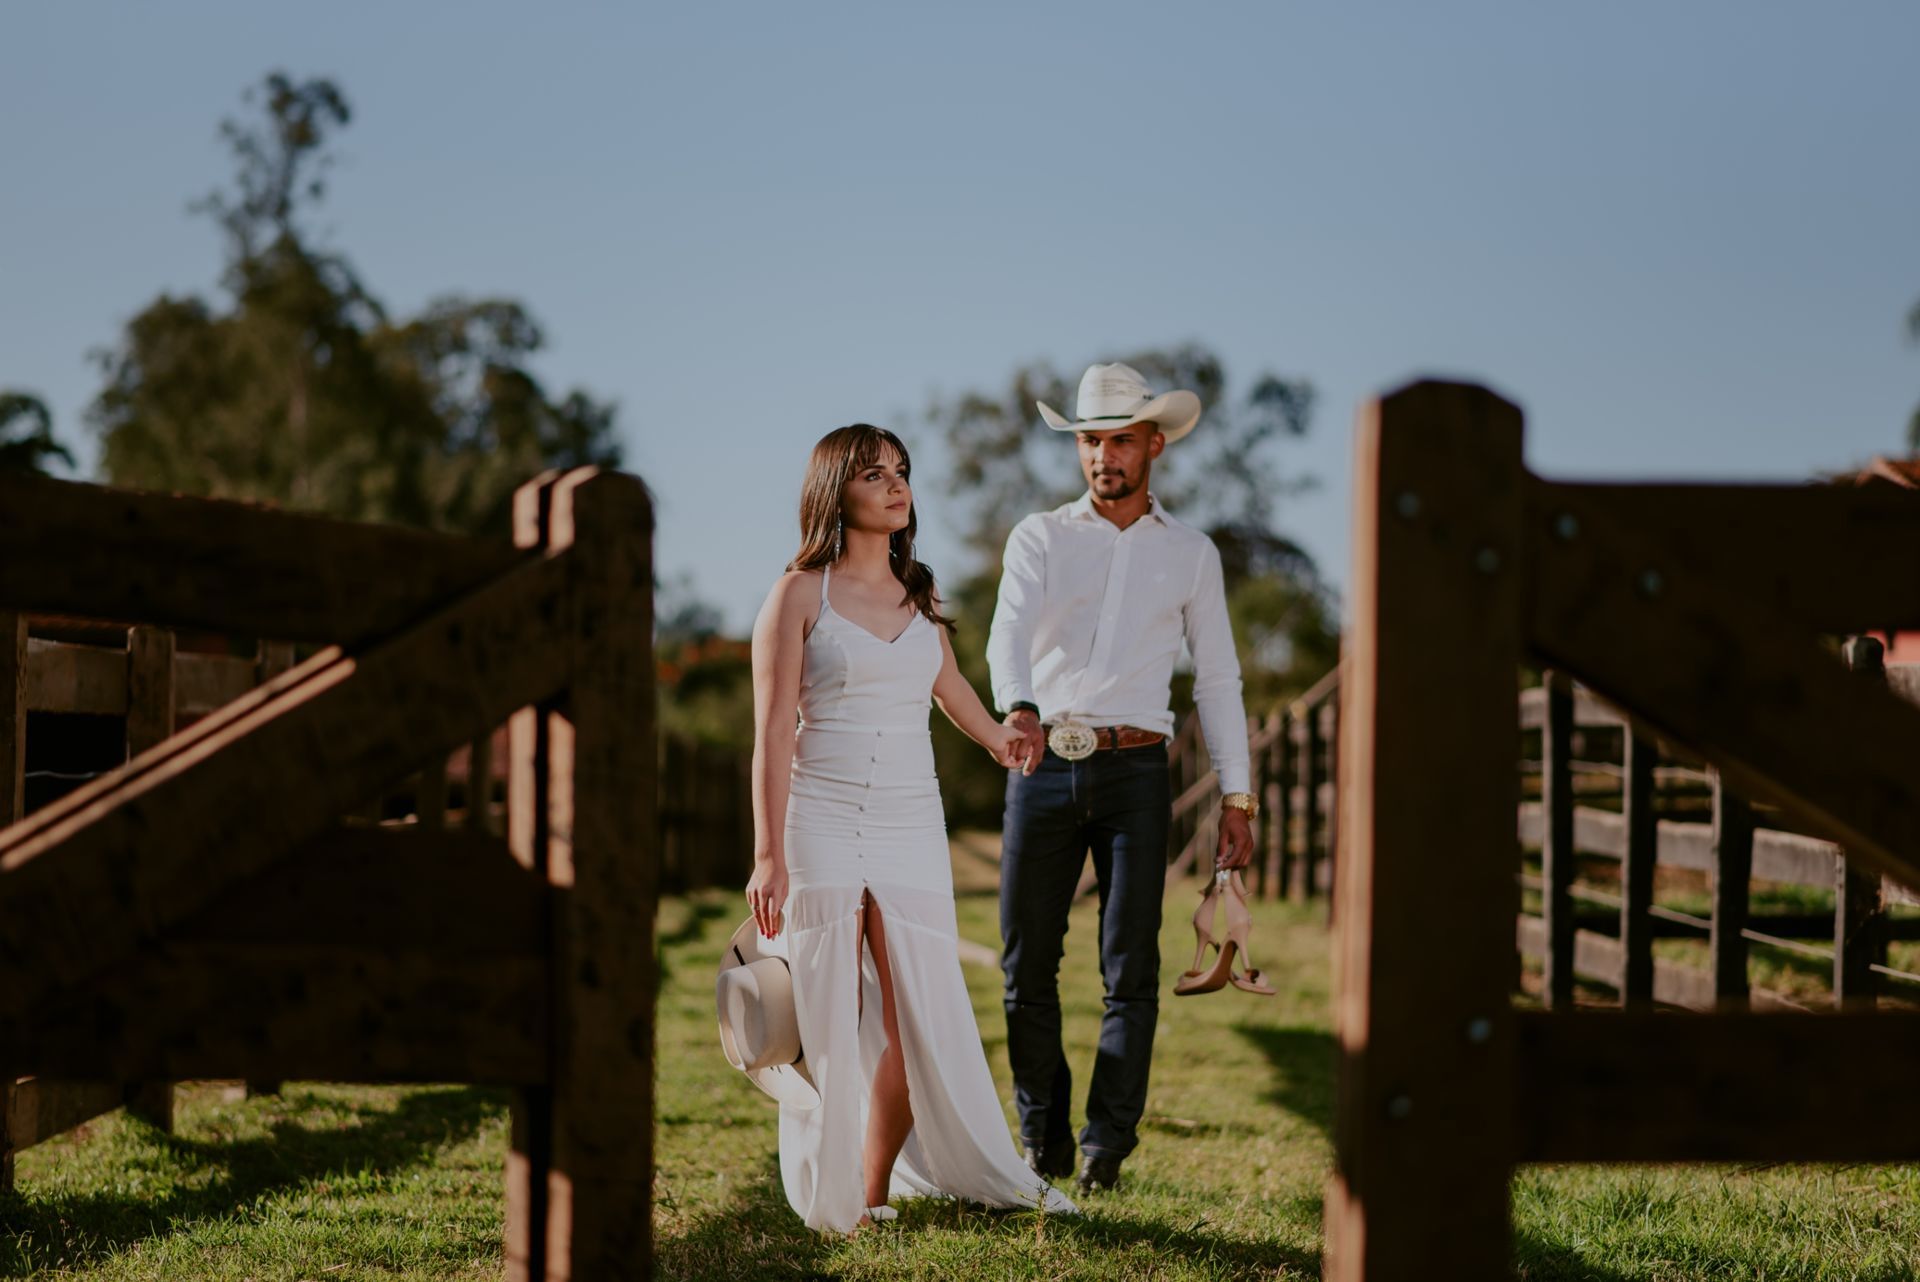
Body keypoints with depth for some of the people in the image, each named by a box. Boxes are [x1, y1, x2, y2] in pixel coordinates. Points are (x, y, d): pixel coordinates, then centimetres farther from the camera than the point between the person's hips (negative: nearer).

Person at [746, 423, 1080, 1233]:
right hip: (821, 825, -4)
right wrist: (768, 855, -15)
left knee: (918, 1022, -3)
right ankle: (826, 1204, 10)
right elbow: (773, 732, -7)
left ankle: (877, 1195, 9)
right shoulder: (800, 595, -2)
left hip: (911, 830, 4)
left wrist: (997, 740, 49)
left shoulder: (918, 596, 12)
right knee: (830, 1023, -2)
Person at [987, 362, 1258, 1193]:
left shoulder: (1191, 554, 11)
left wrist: (1236, 796, 5)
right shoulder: (1040, 538, 7)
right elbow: (1010, 632, -11)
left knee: (1130, 965, -6)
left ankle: (1107, 1142, -2)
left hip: (1134, 772, 0)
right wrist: (1019, 707, -33)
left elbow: (1218, 679, 12)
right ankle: (1042, 1142, 12)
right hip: (1043, 767, 0)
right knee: (1026, 964, 2)